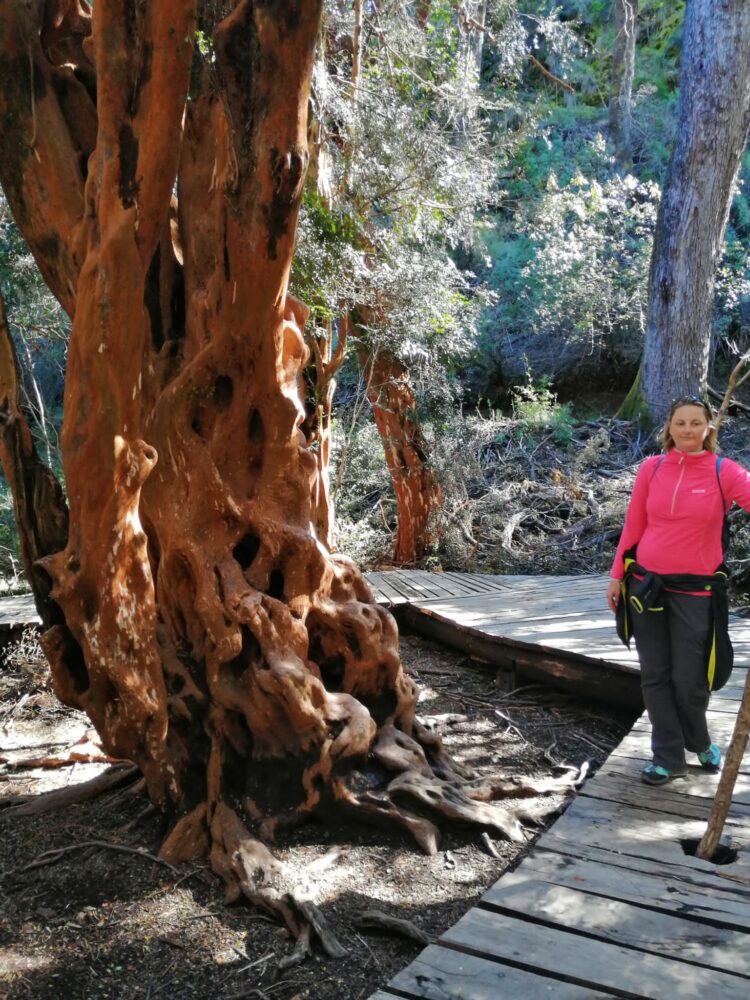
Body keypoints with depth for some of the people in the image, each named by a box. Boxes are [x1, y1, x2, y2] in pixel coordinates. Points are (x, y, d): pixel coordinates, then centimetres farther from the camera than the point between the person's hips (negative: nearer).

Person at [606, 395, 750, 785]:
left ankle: (698, 742, 36)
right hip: (647, 585, 2)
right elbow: (633, 526, 6)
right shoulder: (651, 468, 1)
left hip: (695, 592, -2)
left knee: (689, 680, 6)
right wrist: (617, 576, 5)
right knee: (655, 676, 9)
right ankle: (669, 757, 24)